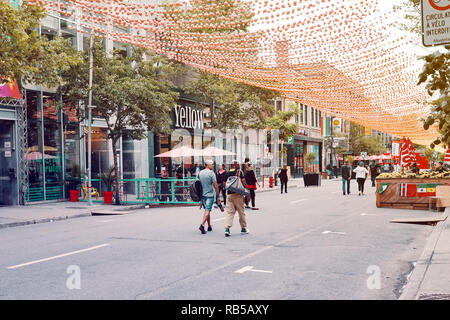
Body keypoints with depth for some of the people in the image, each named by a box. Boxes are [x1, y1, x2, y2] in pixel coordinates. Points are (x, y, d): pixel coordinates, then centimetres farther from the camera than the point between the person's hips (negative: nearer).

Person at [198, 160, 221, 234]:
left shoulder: (200, 173, 7)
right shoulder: (211, 173, -12)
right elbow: (215, 186, -13)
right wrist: (218, 196, -7)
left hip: (202, 194, 7)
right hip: (209, 195, -7)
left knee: (207, 210, 17)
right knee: (207, 211, -7)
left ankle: (209, 226, 24)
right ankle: (202, 225, -22)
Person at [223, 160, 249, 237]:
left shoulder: (227, 173, 9)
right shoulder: (239, 171, -3)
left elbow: (224, 185, 9)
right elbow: (243, 182, -12)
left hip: (229, 194, 3)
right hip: (238, 194, -3)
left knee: (229, 212, 3)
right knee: (241, 212, 9)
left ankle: (227, 228, -11)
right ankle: (243, 228, 19)